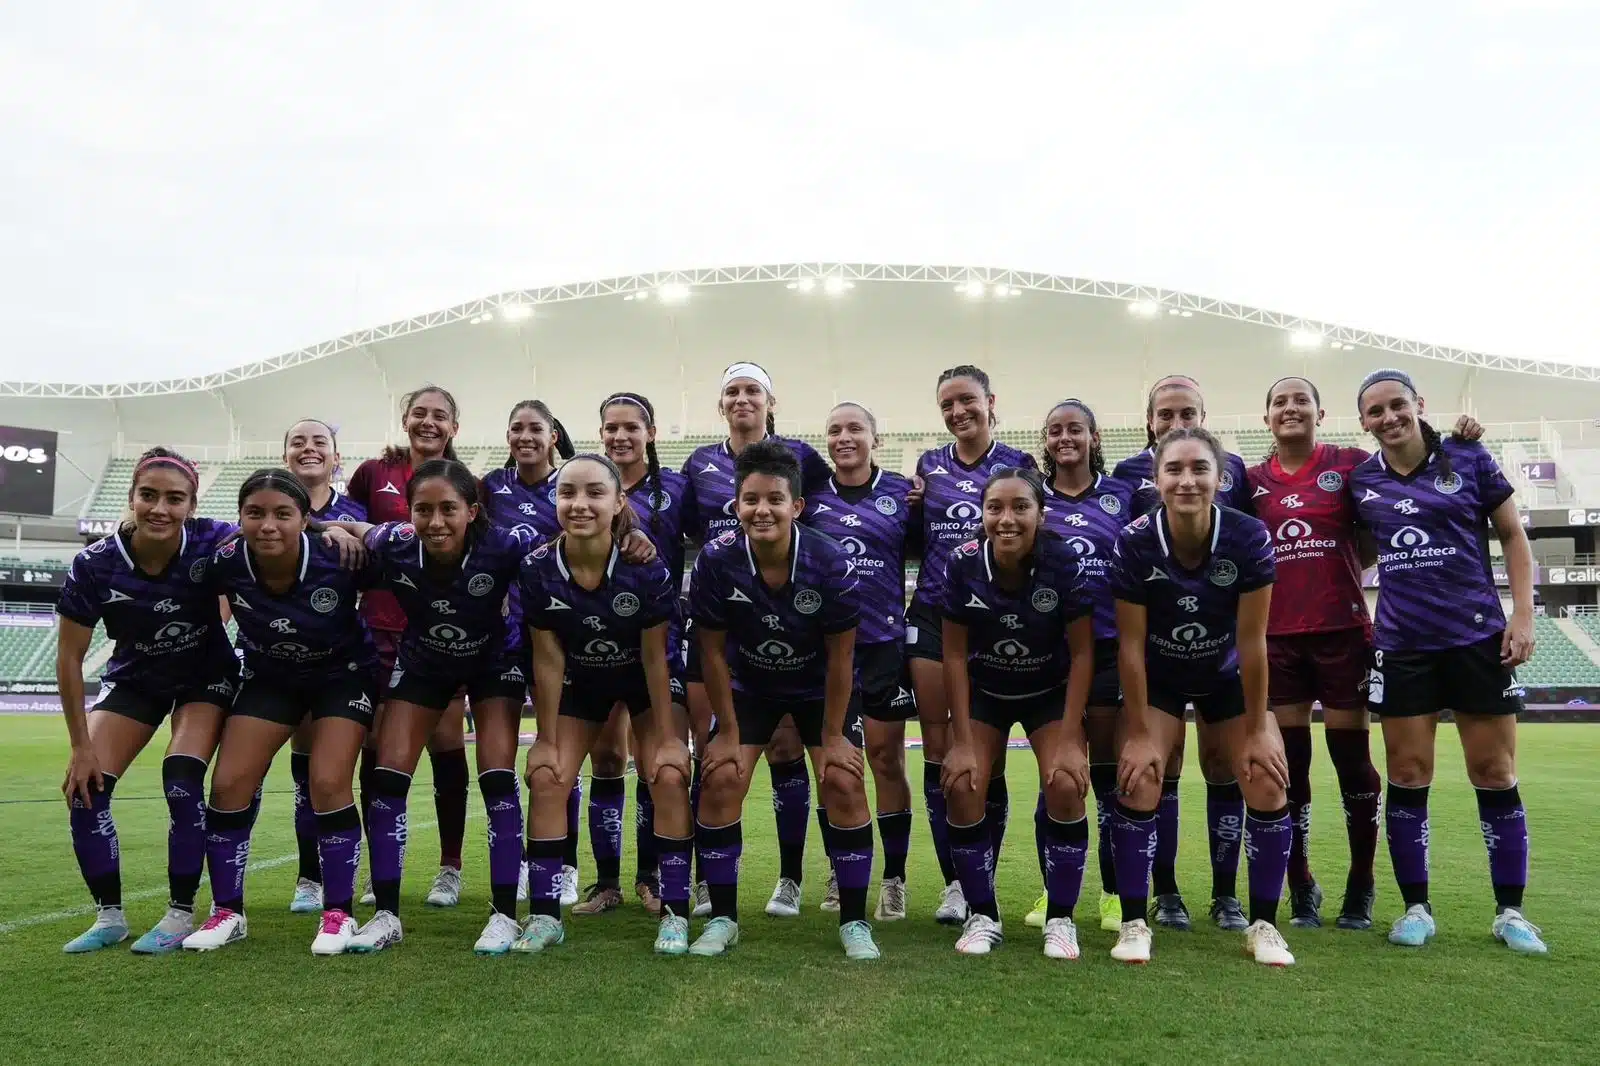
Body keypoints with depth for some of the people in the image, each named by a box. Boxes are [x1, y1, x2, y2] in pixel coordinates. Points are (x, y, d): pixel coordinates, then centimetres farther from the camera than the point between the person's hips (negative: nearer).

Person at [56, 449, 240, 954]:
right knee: (84, 789, -8)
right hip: (133, 679, 2)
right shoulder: (95, 564, -25)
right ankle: (109, 916, 12)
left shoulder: (212, 544, -29)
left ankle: (181, 914, 0)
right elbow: (69, 657, -14)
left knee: (182, 781, -19)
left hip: (206, 677, -2)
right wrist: (81, 746, -11)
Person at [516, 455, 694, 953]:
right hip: (580, 680, 2)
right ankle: (545, 915, 8)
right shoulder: (538, 567, -25)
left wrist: (668, 738, -15)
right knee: (546, 779, -6)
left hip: (646, 679, -2)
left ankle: (674, 913, -2)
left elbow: (654, 656, -20)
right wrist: (548, 739, -9)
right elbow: (548, 658, -15)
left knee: (669, 778, -16)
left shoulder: (645, 565, -30)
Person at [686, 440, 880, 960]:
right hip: (748, 684, 1)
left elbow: (840, 655, -17)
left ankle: (854, 922, 7)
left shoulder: (831, 562, -28)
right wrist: (728, 732, -10)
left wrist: (832, 736, -13)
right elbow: (713, 650, -14)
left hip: (819, 686, -1)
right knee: (719, 783, -9)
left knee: (844, 785, -11)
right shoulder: (716, 560, -25)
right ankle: (722, 919, 9)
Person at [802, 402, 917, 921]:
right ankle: (839, 873, 24)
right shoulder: (810, 495, 5)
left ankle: (894, 878, 15)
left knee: (886, 758, 3)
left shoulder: (902, 491, 2)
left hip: (884, 642, -1)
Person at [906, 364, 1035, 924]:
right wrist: (910, 505, -1)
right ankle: (954, 882, 12)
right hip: (932, 616, 3)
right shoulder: (928, 464, 10)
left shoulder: (1018, 464, 3)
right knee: (938, 750, 2)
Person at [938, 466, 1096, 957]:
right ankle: (982, 915, 7)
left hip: (1051, 692, -1)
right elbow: (955, 655, -12)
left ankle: (1060, 918, 2)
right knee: (961, 786, -15)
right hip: (984, 692, 1)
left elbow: (1082, 653, -16)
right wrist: (962, 741, -13)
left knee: (1065, 784, -20)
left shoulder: (1065, 562, -25)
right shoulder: (963, 565, -22)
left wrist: (1071, 740, -18)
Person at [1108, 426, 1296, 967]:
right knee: (1138, 779, -15)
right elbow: (1130, 644, -19)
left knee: (1268, 783, -8)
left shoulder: (1249, 538, -26)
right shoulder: (1134, 542, -27)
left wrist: (1258, 729, -12)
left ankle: (1263, 924, 10)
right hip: (1157, 676, -1)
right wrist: (1139, 734, -17)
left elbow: (1251, 640, -19)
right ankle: (1133, 922, 0)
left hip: (1227, 675, 1)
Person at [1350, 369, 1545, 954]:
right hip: (1401, 645, 1)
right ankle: (1416, 907, 15)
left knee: (1495, 774, 4)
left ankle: (1510, 911, 18)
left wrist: (1523, 613, -4)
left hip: (1478, 636, -1)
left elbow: (1513, 535, 4)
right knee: (1407, 777, 3)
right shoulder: (1361, 480, 3)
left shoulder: (1468, 459, -1)